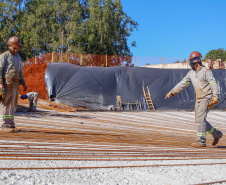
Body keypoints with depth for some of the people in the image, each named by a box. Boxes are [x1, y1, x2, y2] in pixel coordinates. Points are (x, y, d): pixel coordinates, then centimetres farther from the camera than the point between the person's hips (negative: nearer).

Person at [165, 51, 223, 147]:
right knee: (199, 120, 10)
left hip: (207, 98, -8)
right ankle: (217, 134, 26)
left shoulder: (206, 71, -11)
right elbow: (183, 83, 12)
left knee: (200, 119, -15)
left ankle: (201, 142, -10)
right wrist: (172, 92, 7)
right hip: (198, 99, 8)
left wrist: (215, 97, -28)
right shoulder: (191, 73, 10)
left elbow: (214, 84, -16)